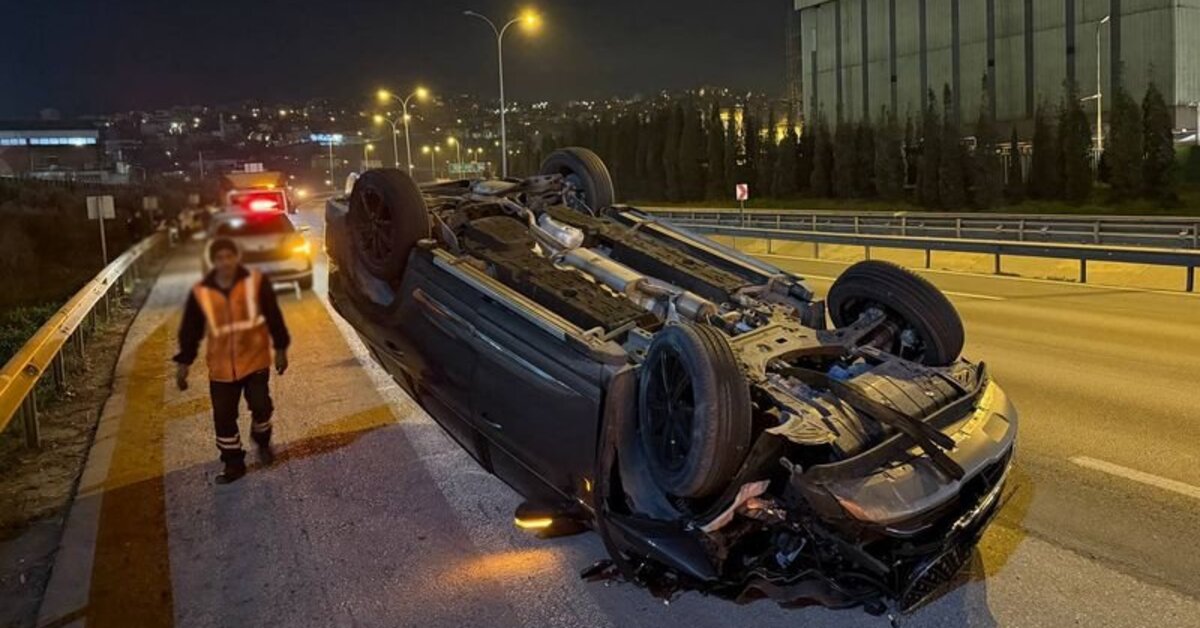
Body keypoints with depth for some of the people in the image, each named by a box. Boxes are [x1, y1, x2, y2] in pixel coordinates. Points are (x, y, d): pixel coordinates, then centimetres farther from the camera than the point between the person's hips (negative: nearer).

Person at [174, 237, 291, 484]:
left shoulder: (256, 282, -8)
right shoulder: (200, 292, -4)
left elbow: (274, 317, 0)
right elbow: (190, 331, 4)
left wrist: (280, 349, 3)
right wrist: (183, 363, 3)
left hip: (255, 359, -2)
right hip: (221, 367, 2)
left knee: (261, 406, -6)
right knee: (223, 417, 5)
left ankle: (262, 443, 27)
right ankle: (234, 463, 23)